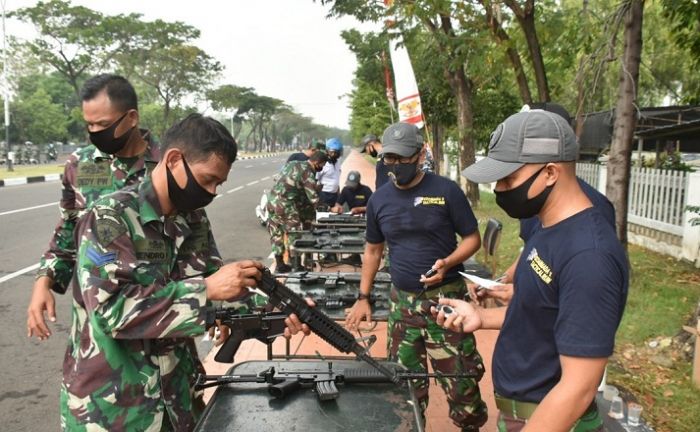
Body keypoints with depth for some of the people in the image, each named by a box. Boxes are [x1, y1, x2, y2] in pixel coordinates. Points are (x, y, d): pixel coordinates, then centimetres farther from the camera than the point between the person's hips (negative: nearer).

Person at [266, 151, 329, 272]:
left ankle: (279, 264, 24)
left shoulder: (292, 163, 16)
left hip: (272, 200, 9)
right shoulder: (308, 173, -8)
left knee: (276, 234, 15)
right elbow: (313, 198, -9)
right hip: (285, 205, -8)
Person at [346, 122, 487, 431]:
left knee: (460, 377, 2)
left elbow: (472, 238, -2)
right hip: (402, 300, 4)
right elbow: (373, 250, 14)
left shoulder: (446, 191, -7)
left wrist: (447, 263, -21)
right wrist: (363, 297, 9)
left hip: (445, 298, -3)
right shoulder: (378, 199, 5)